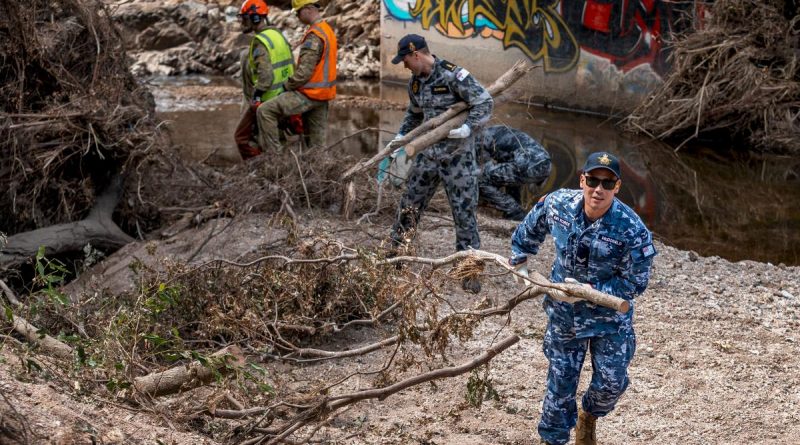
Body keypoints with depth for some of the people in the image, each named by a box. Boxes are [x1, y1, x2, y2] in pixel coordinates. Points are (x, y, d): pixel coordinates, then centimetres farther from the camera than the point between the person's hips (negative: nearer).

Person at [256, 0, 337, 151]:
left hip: (310, 94, -10)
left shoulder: (314, 36, -19)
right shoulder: (327, 30, 13)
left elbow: (304, 72, -22)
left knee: (265, 111, -11)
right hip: (322, 94, 10)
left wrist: (287, 86, -7)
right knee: (317, 144, 13)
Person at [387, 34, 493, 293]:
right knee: (410, 204, 13)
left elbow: (485, 103, -19)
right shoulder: (416, 82, 6)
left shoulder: (453, 75, -18)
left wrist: (468, 128, -31)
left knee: (464, 212, -1)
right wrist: (401, 136, 11)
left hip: (458, 155, -7)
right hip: (428, 152, 7)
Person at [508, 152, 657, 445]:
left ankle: (589, 415, 38)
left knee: (611, 383, 4)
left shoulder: (632, 230, -27)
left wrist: (590, 290, -26)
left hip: (610, 317, -2)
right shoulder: (557, 204, -16)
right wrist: (519, 259, 19)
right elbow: (531, 228, 8)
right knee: (561, 381, 11)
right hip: (564, 312, 2)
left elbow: (635, 284, -19)